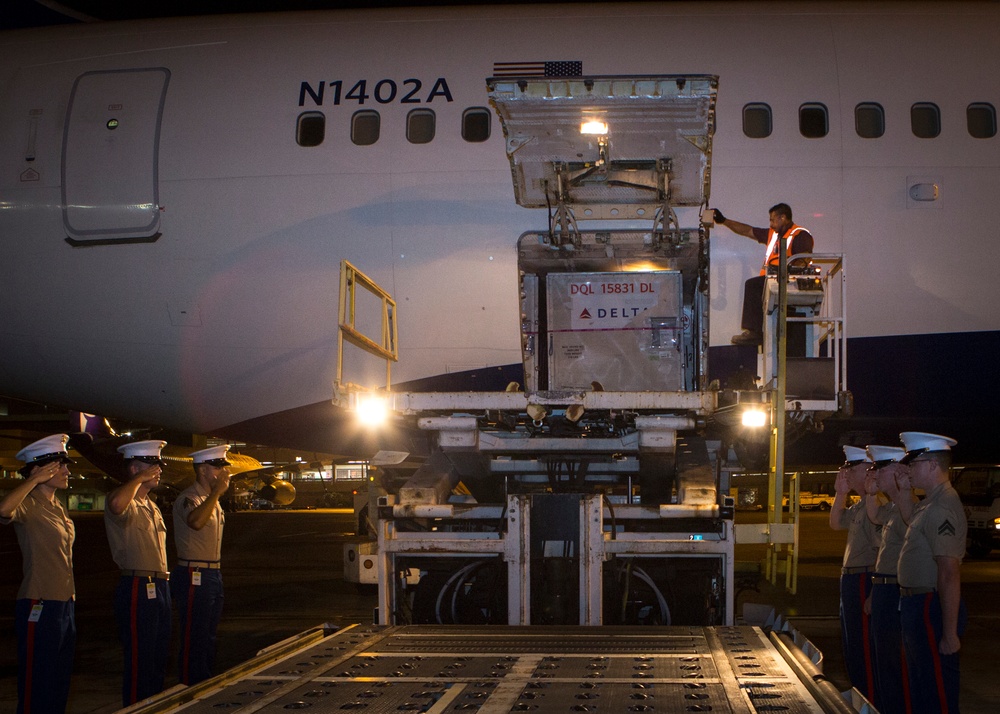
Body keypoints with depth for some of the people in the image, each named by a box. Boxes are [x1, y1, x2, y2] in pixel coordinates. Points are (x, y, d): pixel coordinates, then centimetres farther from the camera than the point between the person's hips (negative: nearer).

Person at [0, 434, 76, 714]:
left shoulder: (59, 509, 15)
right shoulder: (29, 506, -11)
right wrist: (36, 479, -27)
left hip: (65, 604, 9)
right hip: (39, 606, -9)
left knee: (60, 686, 13)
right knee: (36, 690, -5)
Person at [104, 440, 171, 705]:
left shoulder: (151, 506, 19)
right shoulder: (126, 501, -11)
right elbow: (117, 504, -38)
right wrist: (140, 479, -23)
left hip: (160, 586, 9)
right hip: (137, 590, -9)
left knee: (158, 661, 14)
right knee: (139, 662, -5)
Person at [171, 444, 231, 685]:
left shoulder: (212, 500, 17)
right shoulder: (189, 498, -13)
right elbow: (196, 521, -36)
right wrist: (217, 491, -28)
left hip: (214, 575, 10)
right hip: (194, 577, -10)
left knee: (208, 640, 15)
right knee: (193, 641, -6)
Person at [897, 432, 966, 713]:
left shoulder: (941, 509, -20)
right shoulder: (928, 505, 13)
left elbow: (949, 575, -25)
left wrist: (950, 634, -26)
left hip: (931, 608, -11)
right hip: (916, 604, 11)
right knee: (920, 690, 19)